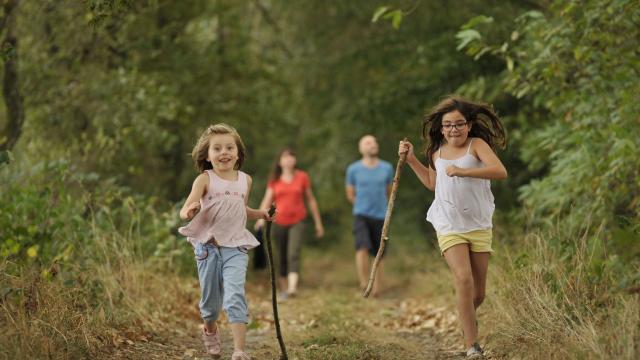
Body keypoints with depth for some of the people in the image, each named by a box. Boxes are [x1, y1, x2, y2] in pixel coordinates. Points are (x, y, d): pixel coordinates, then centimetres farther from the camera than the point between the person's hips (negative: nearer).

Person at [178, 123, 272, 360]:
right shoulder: (205, 180, -7)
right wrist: (190, 212, -39)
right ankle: (210, 329, 45)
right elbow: (185, 211, -17)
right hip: (208, 247, -1)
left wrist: (261, 214, 8)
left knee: (235, 296, -15)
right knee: (210, 298, 12)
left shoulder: (245, 180, 6)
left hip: (235, 247, 1)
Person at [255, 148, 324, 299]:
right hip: (279, 222, 2)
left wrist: (318, 222, 12)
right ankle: (283, 289, 16)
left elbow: (311, 200, 10)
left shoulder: (302, 177, 4)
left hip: (297, 221, -2)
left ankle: (292, 288, -30)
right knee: (282, 257, 7)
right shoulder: (274, 179, 6)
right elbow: (267, 199, 1)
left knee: (293, 254, -18)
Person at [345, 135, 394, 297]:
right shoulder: (353, 169, -1)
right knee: (363, 248, -23)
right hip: (361, 216, -2)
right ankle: (364, 285, -14)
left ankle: (376, 290, 18)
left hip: (380, 217, 2)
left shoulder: (387, 168, 2)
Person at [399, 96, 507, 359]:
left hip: (479, 226, -1)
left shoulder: (477, 145, -6)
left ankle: (467, 318, 42)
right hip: (449, 227, 1)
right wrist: (411, 160, 16)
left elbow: (500, 171, -24)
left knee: (478, 293, 8)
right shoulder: (437, 153, 8)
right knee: (464, 279, -20)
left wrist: (462, 171, -30)